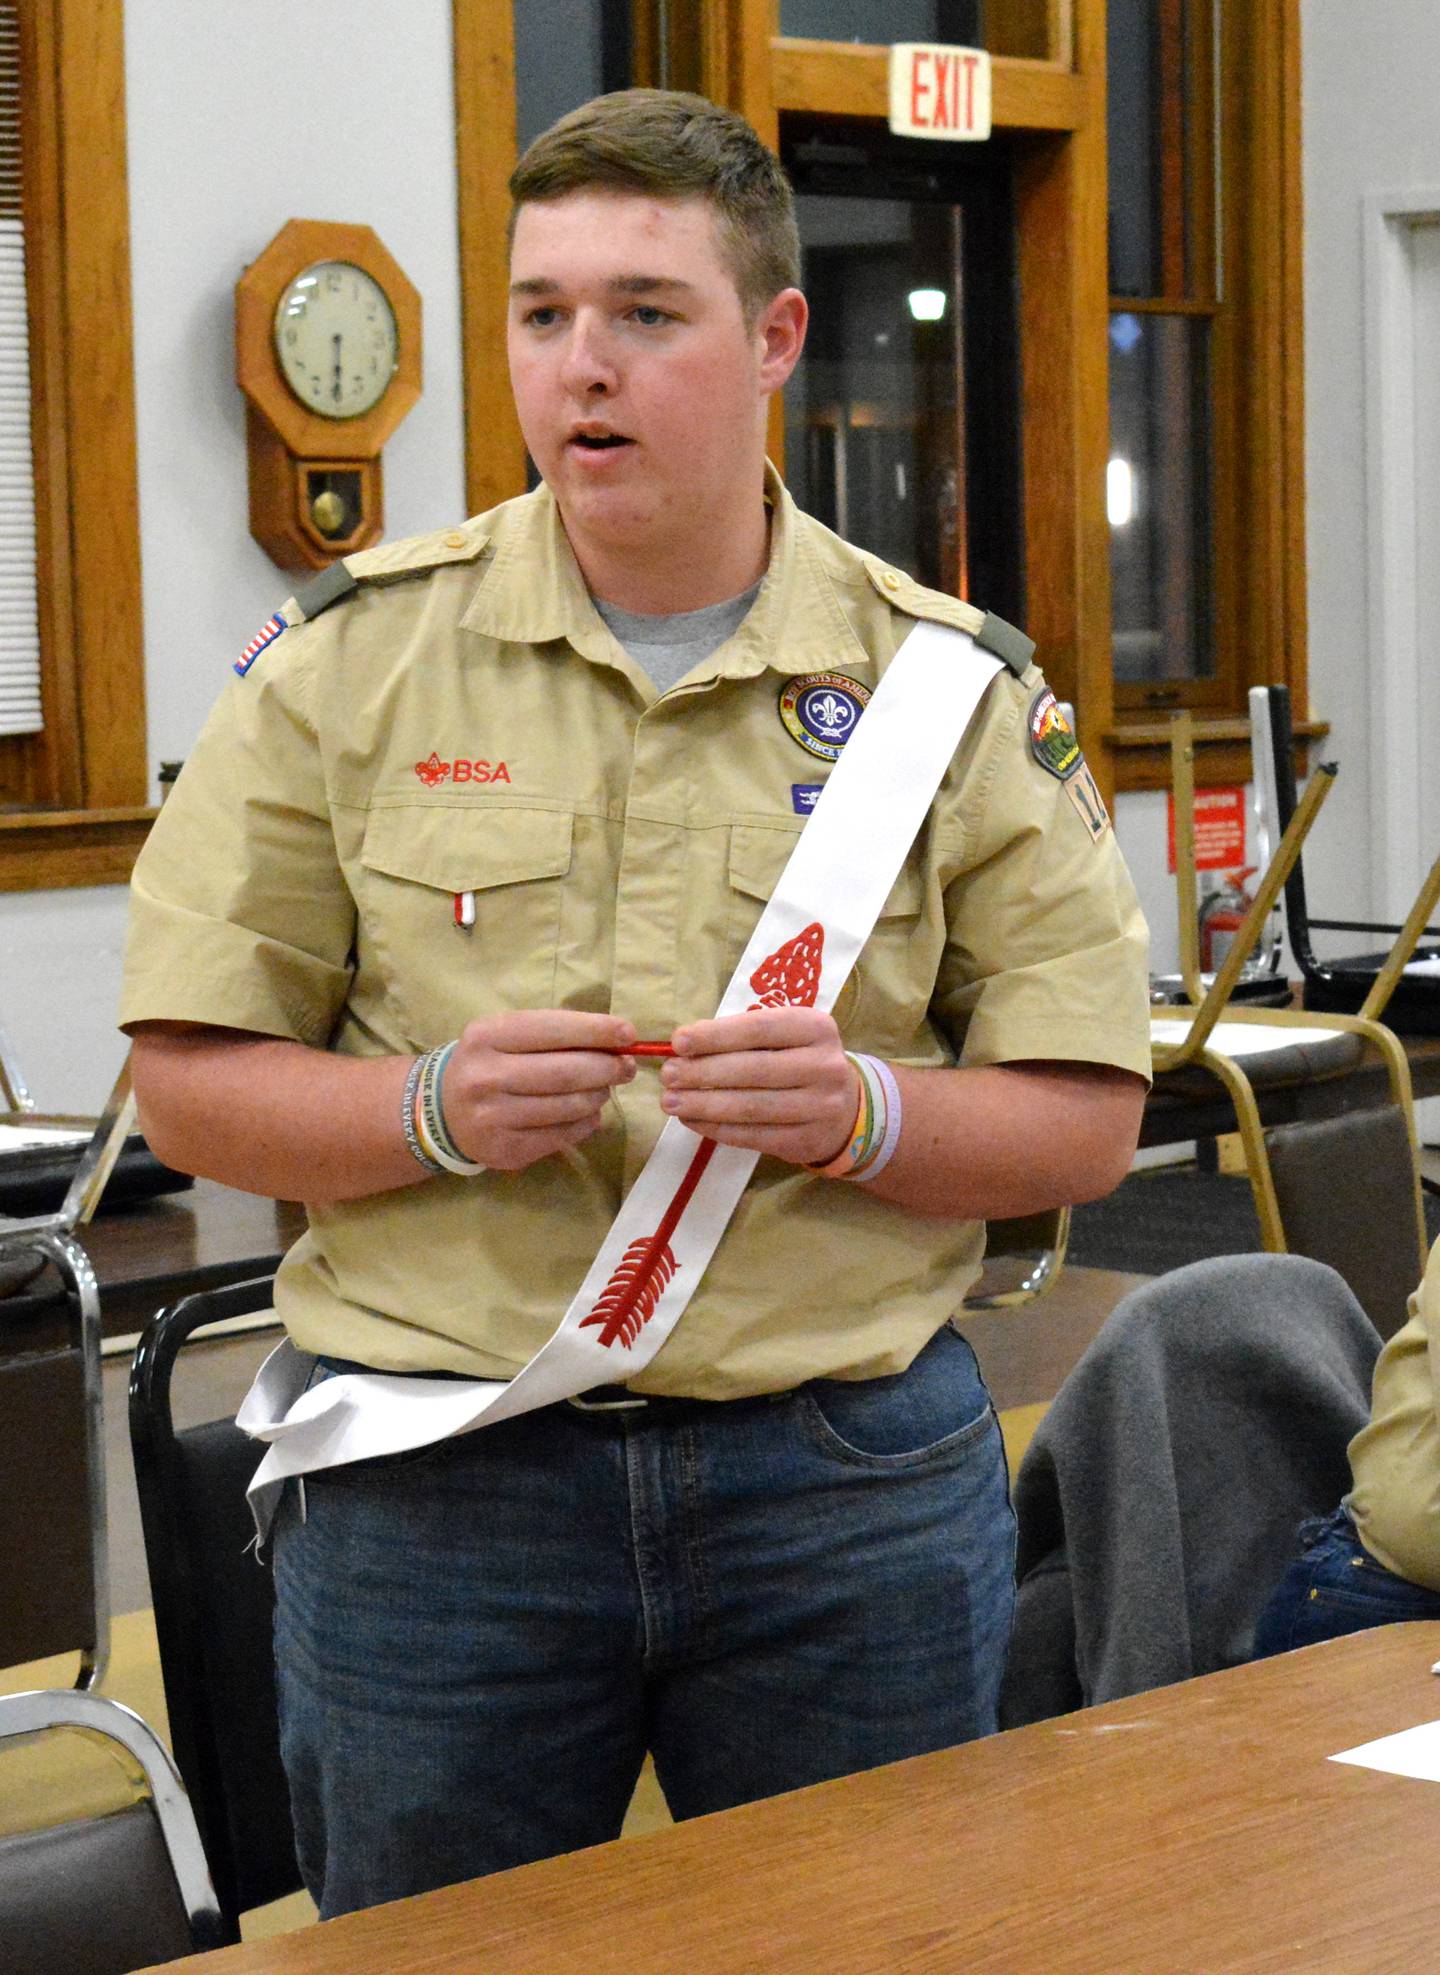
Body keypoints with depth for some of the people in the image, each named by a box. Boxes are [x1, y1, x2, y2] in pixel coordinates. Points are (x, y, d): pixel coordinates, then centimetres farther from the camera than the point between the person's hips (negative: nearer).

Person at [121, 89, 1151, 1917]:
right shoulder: (349, 654, 1)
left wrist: (860, 1114, -18)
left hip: (852, 1477, 1)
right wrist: (437, 1112, -18)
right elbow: (191, 1081, 1)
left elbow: (1086, 1118, 2)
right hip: (431, 1478, 0)